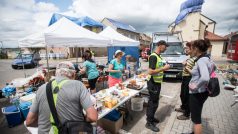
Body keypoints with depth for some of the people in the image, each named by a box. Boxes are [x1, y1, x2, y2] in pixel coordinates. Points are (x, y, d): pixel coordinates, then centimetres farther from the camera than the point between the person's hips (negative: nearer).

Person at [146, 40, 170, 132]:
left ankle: (151, 117, 38)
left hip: (157, 82, 9)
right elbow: (150, 72, -28)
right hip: (153, 83, -9)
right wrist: (164, 68, -22)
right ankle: (149, 123, 19)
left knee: (154, 102, 20)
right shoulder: (153, 56, -20)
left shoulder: (159, 56, 10)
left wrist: (164, 68, 5)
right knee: (153, 103, 2)